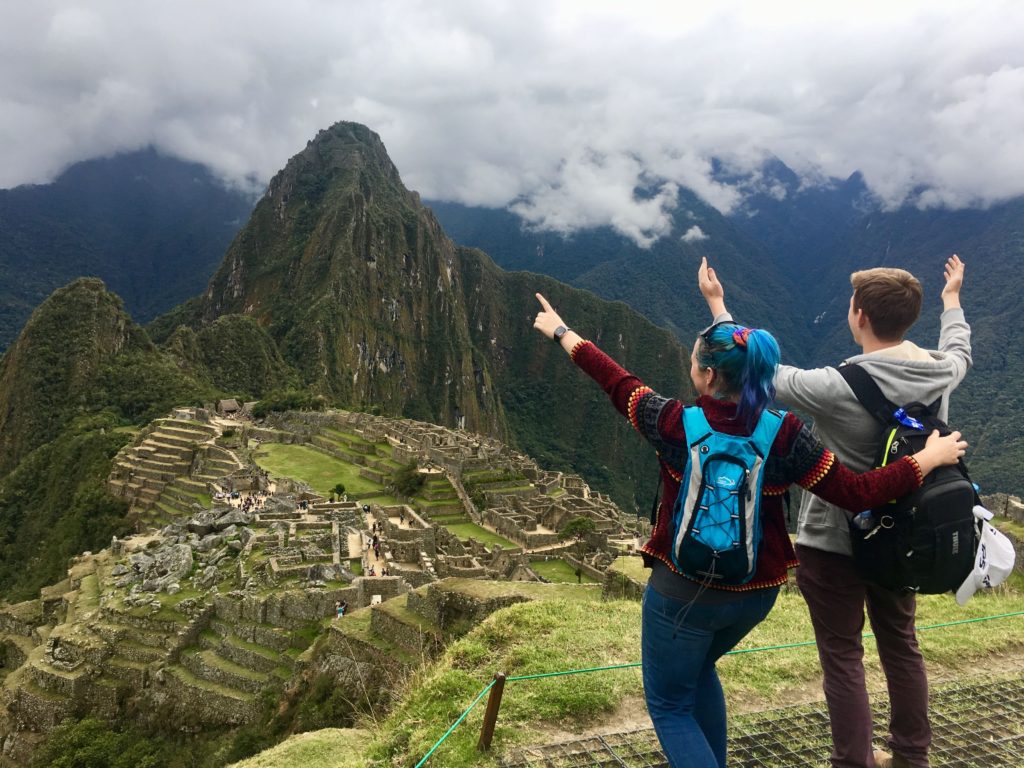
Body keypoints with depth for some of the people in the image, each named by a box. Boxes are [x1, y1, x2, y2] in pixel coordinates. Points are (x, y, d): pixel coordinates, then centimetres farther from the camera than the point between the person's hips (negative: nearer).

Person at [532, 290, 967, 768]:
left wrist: (562, 332, 10)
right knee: (698, 670, 33)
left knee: (669, 706, 16)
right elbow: (857, 493, -12)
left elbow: (614, 381, -6)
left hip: (684, 592, -4)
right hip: (757, 594, 5)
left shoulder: (673, 422, -19)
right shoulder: (785, 435, -15)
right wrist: (930, 457, 2)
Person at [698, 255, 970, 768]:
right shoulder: (941, 372, -7)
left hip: (834, 540, -7)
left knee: (843, 657, 7)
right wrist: (951, 297, 39)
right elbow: (960, 349, 20)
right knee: (900, 643, 23)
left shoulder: (840, 388, -27)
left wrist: (716, 304, -4)